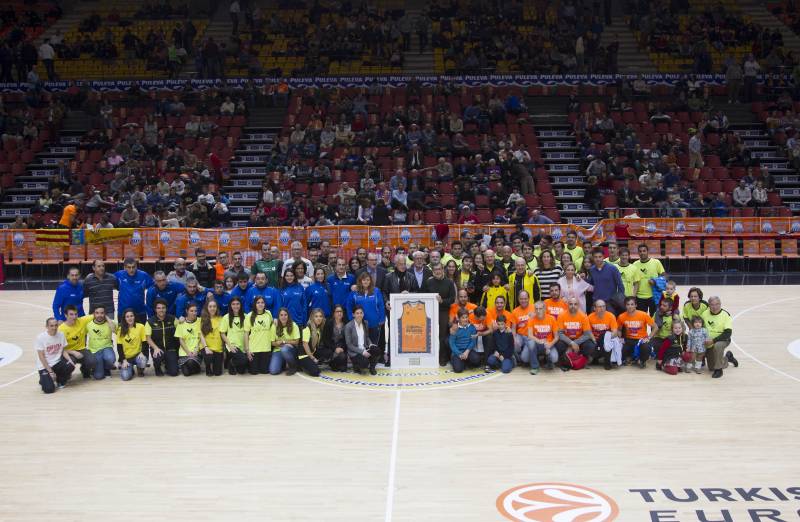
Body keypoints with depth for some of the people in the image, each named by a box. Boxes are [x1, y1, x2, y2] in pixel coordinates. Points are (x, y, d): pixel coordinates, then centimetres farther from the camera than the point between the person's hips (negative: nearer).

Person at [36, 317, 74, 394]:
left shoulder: (61, 335, -2)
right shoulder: (40, 337, -14)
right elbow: (41, 357, -13)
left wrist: (69, 360, -13)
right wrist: (50, 371, -16)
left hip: (57, 362, 4)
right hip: (44, 366, -4)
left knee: (70, 366, -29)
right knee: (49, 389, -22)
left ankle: (59, 380, 4)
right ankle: (45, 380, 17)